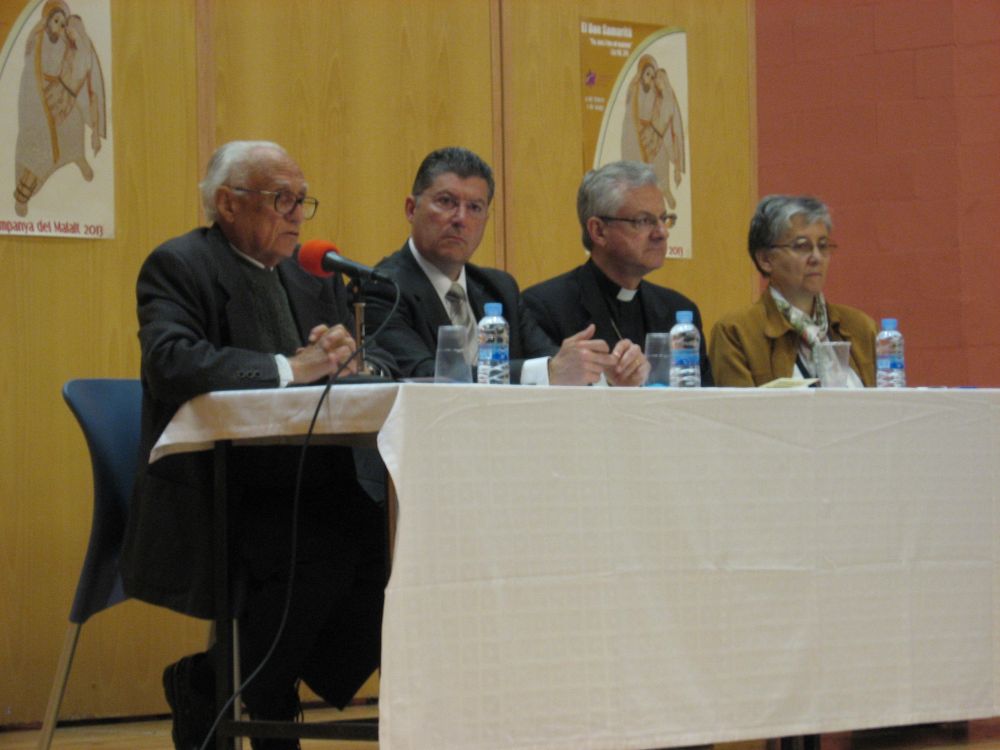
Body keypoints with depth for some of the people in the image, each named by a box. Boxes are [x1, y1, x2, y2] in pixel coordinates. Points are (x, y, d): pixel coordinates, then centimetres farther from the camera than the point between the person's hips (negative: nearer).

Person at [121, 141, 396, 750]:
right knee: (322, 551, -31)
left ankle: (274, 700, -5)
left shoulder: (315, 275, 20)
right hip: (214, 499, -7)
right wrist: (289, 370, -25)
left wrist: (349, 360, -11)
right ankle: (207, 689, -6)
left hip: (306, 487, 7)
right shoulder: (179, 266, -2)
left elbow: (386, 364, 14)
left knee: (386, 530, -22)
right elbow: (171, 362, -21)